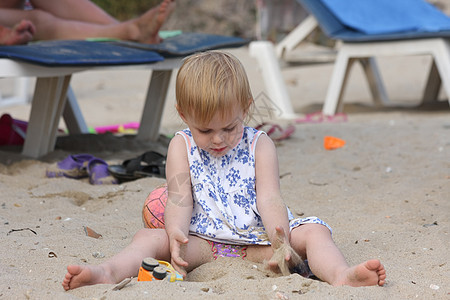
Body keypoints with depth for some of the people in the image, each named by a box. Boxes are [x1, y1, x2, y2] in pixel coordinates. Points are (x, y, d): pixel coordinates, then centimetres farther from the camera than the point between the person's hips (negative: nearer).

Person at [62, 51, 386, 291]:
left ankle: (340, 274, -46)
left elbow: (269, 199, -11)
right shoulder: (182, 146, 1)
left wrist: (280, 239, -31)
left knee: (313, 231, -21)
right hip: (202, 241, 0)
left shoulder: (259, 145, -1)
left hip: (258, 238, 0)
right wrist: (176, 233, -31)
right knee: (150, 236, -22)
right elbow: (179, 199, -8)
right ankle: (109, 272, -45)